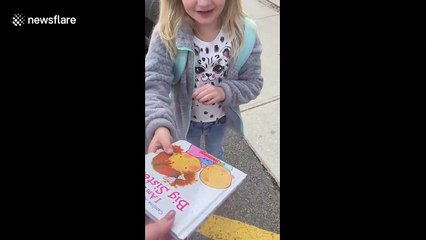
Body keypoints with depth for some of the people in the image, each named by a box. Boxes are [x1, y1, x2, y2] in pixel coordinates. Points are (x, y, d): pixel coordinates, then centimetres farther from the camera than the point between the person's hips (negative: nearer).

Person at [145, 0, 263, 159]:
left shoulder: (243, 33, -23)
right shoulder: (167, 34, -27)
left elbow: (253, 83, -15)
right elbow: (153, 84, -34)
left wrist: (224, 91, -34)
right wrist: (159, 126, -53)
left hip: (220, 118, 2)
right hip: (185, 118, -1)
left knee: (216, 155, 34)